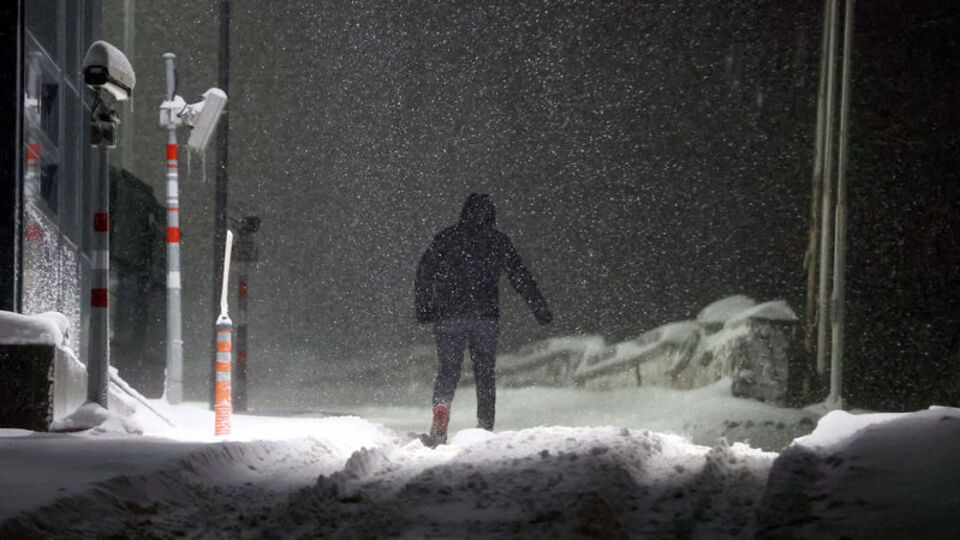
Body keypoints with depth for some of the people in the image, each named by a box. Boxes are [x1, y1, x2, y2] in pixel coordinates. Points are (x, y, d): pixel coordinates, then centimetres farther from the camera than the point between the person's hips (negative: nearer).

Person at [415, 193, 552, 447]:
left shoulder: (446, 238, 6)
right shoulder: (499, 241, 7)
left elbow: (424, 271, 3)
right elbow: (520, 276, 9)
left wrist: (423, 309, 8)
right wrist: (540, 308, 14)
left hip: (449, 315, 0)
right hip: (486, 317, 0)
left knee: (447, 370, 1)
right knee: (485, 373, 10)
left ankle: (441, 411, -26)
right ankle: (485, 430, 8)